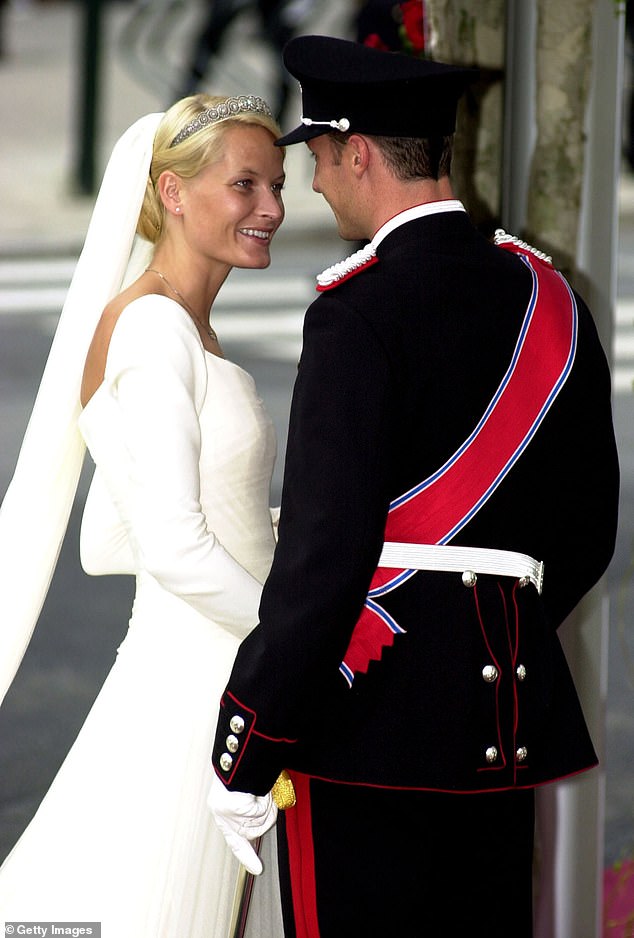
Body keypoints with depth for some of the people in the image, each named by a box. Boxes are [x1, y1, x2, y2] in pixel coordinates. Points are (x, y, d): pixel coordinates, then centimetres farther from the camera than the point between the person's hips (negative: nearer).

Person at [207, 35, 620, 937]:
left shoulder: (364, 311, -13)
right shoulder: (547, 296, 10)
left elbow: (324, 550, -19)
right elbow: (587, 530, 16)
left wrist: (244, 753, -15)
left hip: (373, 712, -7)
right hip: (508, 720, 8)